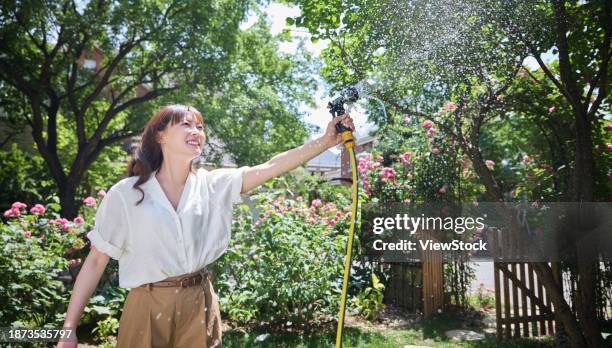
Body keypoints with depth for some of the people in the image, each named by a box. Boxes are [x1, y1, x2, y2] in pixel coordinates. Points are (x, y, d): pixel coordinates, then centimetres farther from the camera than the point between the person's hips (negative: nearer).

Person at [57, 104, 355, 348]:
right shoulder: (124, 194, -7)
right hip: (147, 309, -2)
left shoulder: (213, 185, -1)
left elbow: (271, 167, -10)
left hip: (200, 306, 3)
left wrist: (327, 140, -18)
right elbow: (95, 262, -4)